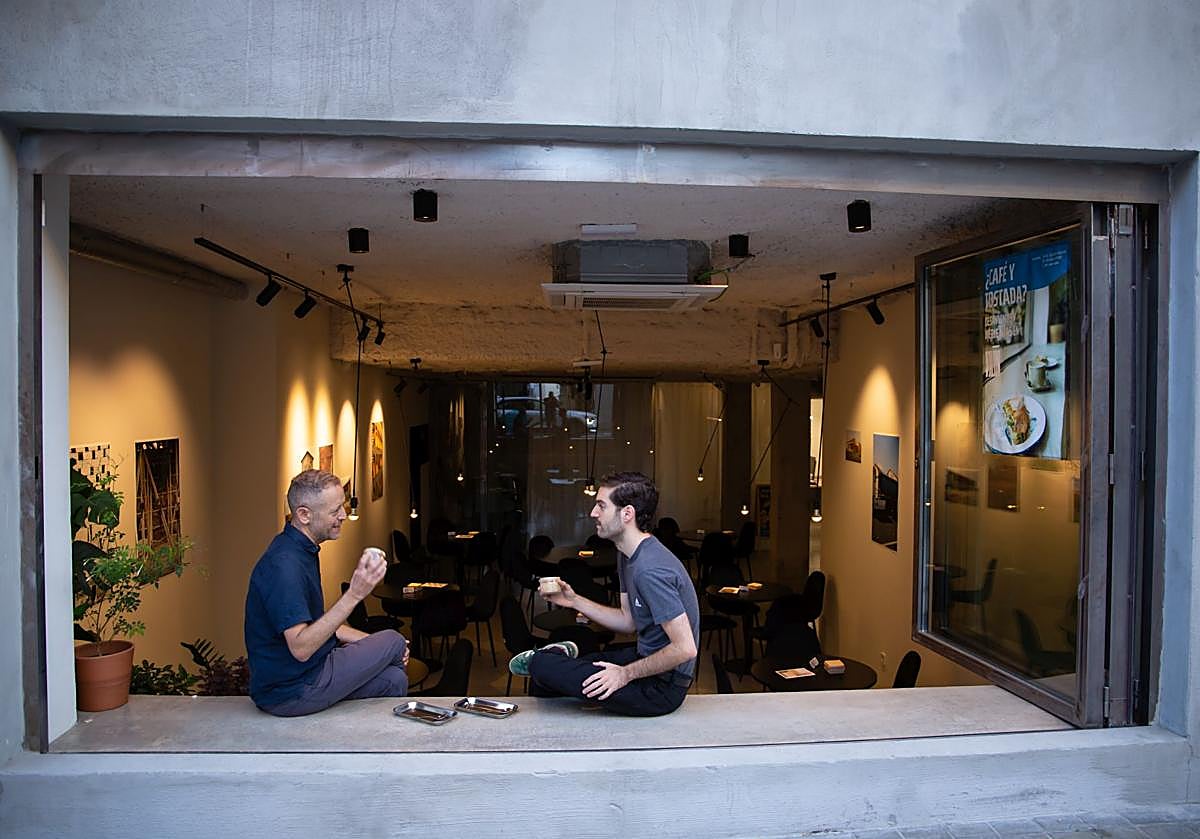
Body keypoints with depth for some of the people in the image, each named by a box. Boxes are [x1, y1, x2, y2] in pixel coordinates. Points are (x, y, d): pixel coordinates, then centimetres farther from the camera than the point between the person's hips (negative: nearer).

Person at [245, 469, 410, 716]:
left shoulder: (304, 550, 9)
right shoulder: (284, 565, -26)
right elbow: (300, 648, -31)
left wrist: (377, 646, 11)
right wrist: (354, 595, -35)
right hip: (290, 693, -9)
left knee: (394, 680, 0)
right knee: (395, 641, 2)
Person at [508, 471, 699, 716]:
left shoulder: (650, 570, -27)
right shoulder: (628, 555, 6)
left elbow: (685, 648, -27)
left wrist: (626, 674, -18)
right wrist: (574, 600, 5)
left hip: (661, 687, -9)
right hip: (645, 656, 9)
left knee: (542, 667, -11)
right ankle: (562, 656, 36)